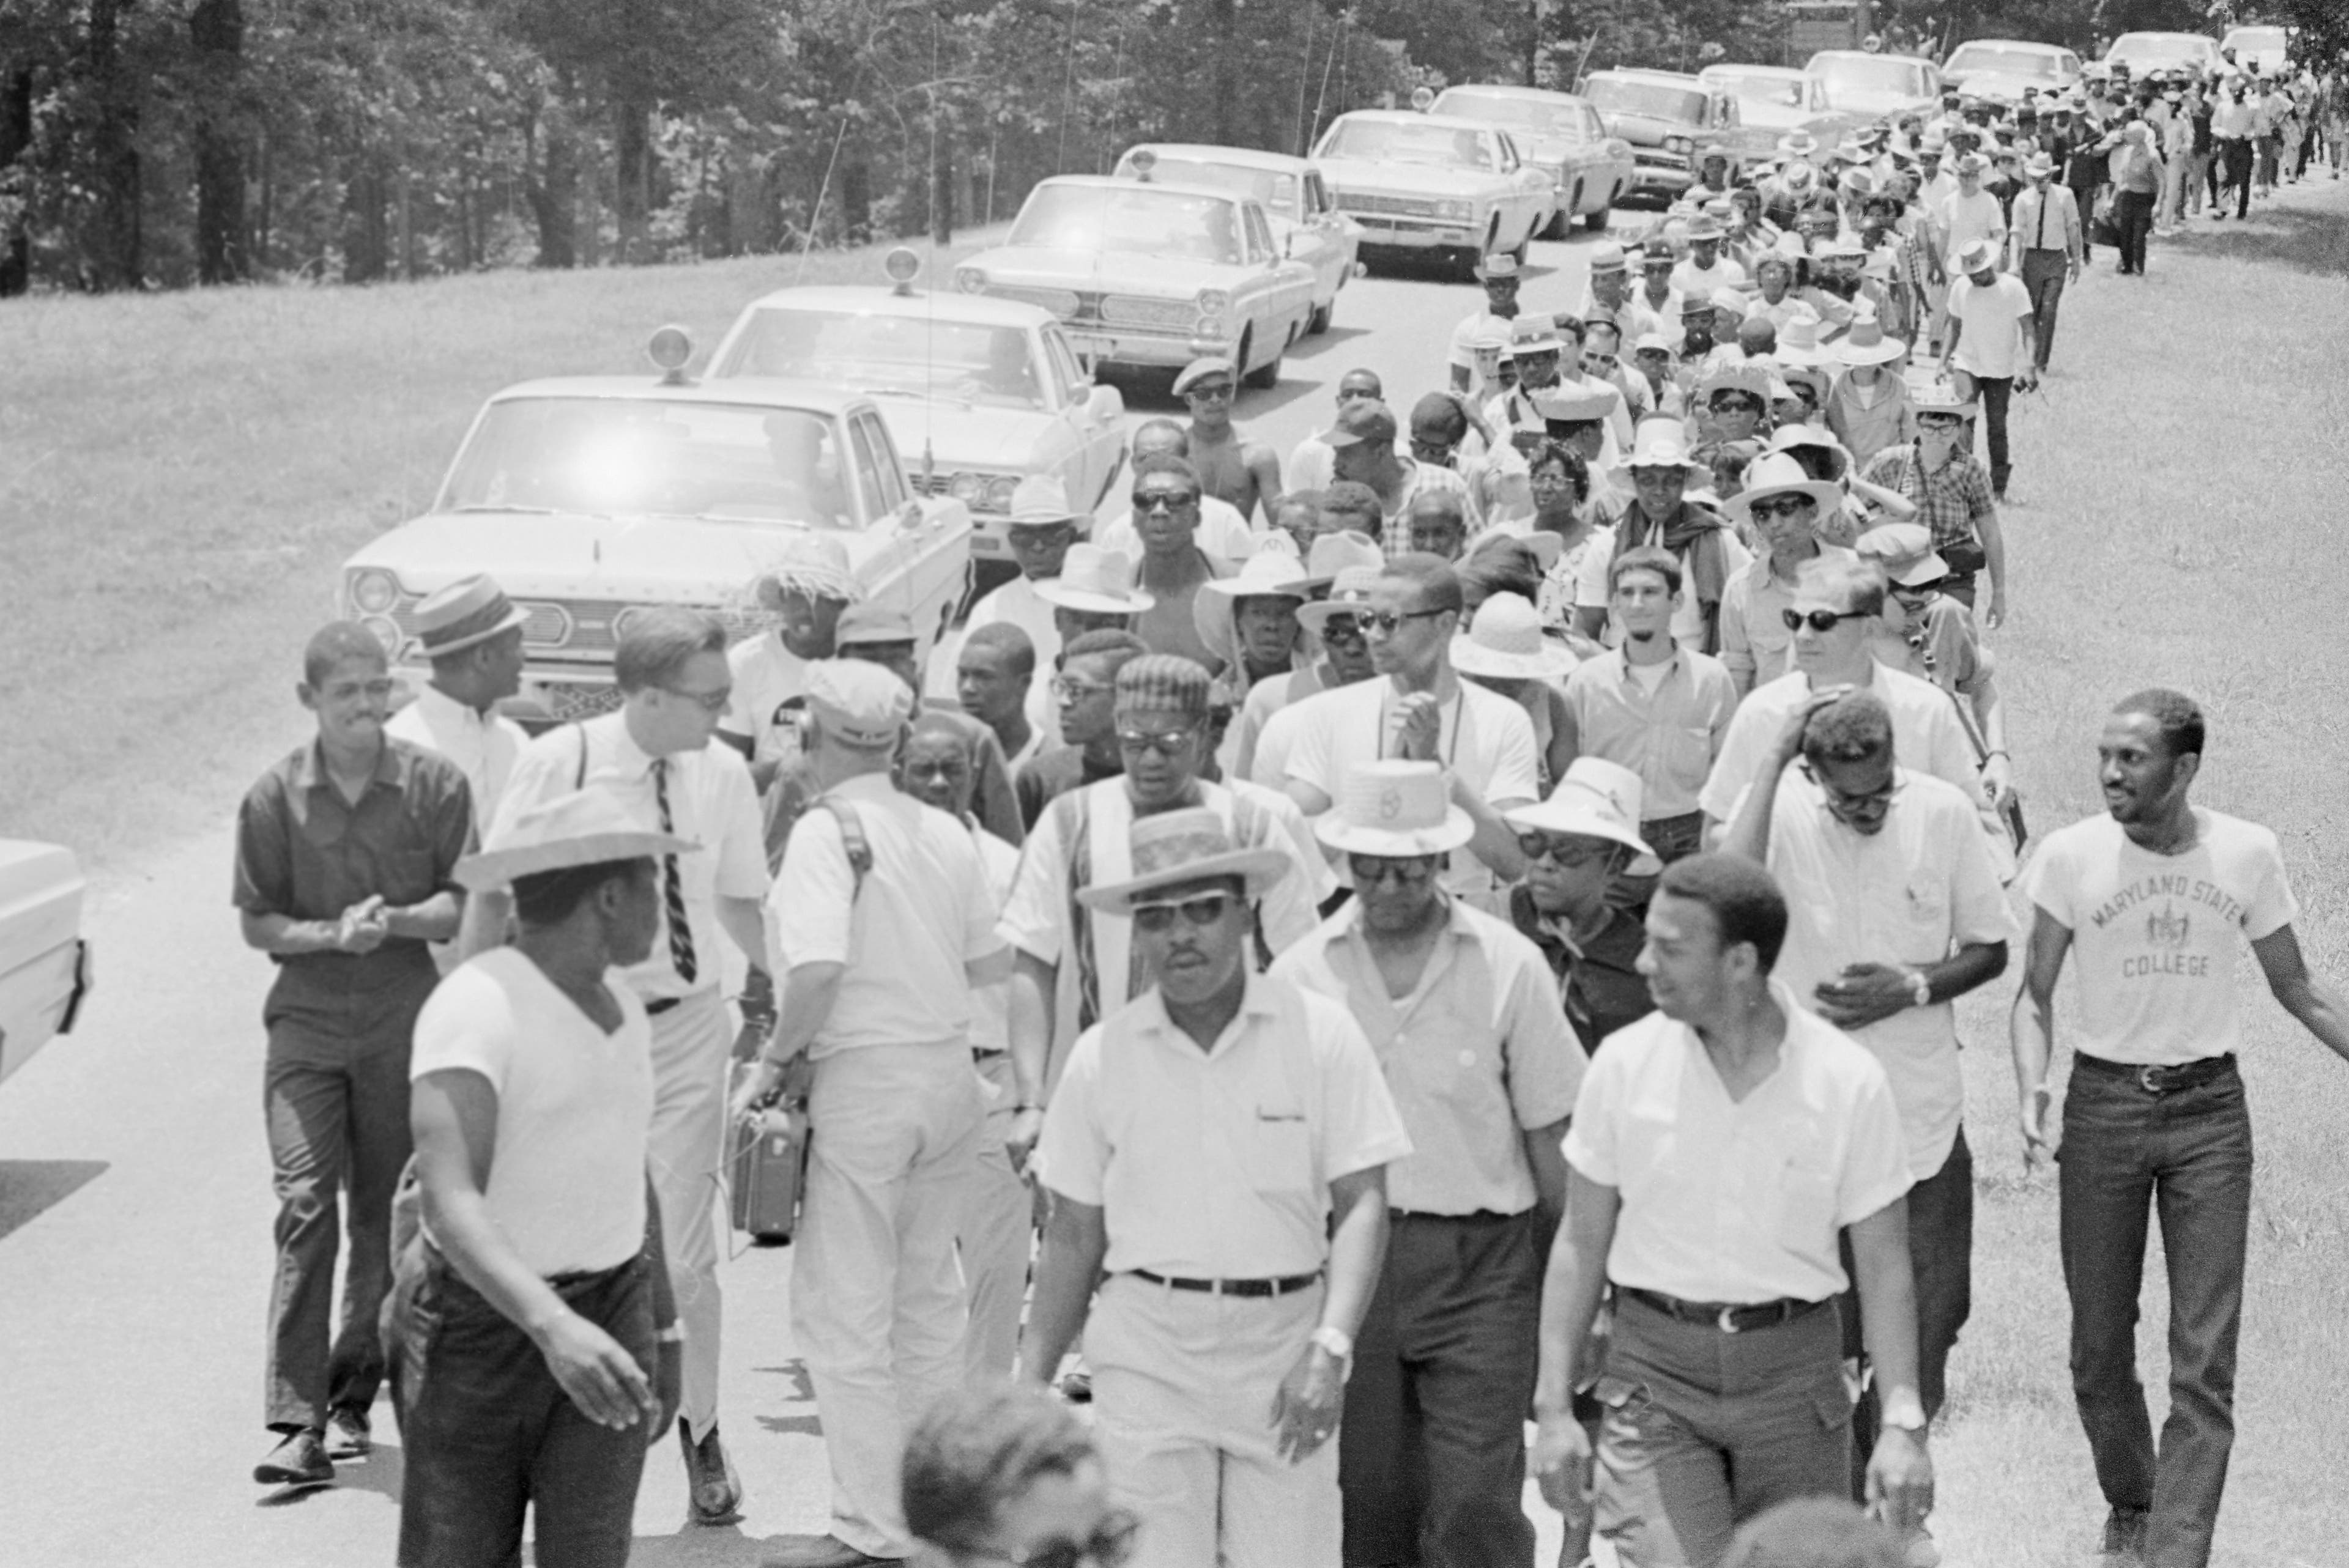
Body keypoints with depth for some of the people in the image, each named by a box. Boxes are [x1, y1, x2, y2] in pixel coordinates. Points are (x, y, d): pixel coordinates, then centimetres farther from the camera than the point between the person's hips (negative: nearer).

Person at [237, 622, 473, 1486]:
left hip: (405, 1022, 1)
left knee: (384, 1217, 7)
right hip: (306, 1020, -1)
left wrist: (395, 920, -18)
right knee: (304, 1203, -12)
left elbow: (464, 905, 0)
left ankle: (353, 1401, 21)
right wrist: (332, 935, -15)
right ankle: (298, 1422, -15)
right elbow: (256, 923, 3)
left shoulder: (435, 784, -2)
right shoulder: (274, 796, -2)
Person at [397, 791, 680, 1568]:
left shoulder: (620, 1012, 7)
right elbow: (449, 1199, -31)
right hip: (482, 1322, -5)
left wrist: (663, 1334, 22)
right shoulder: (477, 1006, -19)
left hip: (606, 1325, 5)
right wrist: (551, 1325, -44)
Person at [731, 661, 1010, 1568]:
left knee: (845, 1307, -1)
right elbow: (989, 963, 11)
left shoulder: (826, 832, -13)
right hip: (950, 1068, 7)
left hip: (864, 1077, -7)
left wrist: (773, 1063, -11)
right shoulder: (945, 833, 7)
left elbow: (818, 970, -23)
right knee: (927, 1297, 17)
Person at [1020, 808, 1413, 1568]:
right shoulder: (1103, 1056, 3)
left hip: (1284, 1340, -1)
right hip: (1146, 1348, 1)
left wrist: (1331, 1347, -15)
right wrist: (1029, 1388, 7)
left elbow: (1362, 1204, -3)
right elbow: (1073, 1234, 10)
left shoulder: (1321, 1034, -2)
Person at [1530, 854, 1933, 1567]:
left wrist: (1903, 1423, -9)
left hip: (1794, 1373, 0)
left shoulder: (1848, 1081, -6)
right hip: (1655, 1372, 0)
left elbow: (1883, 1266, -1)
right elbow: (1582, 1243, 4)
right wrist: (1554, 1408, -1)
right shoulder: (1625, 1064, -3)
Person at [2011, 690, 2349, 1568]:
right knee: (2100, 1349, 8)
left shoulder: (2247, 854, -3)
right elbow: (2036, 994, 1)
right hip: (2103, 1107, 0)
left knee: (2205, 1363, -6)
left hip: (2210, 1109, 0)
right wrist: (2032, 1092, -15)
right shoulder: (2071, 856, -6)